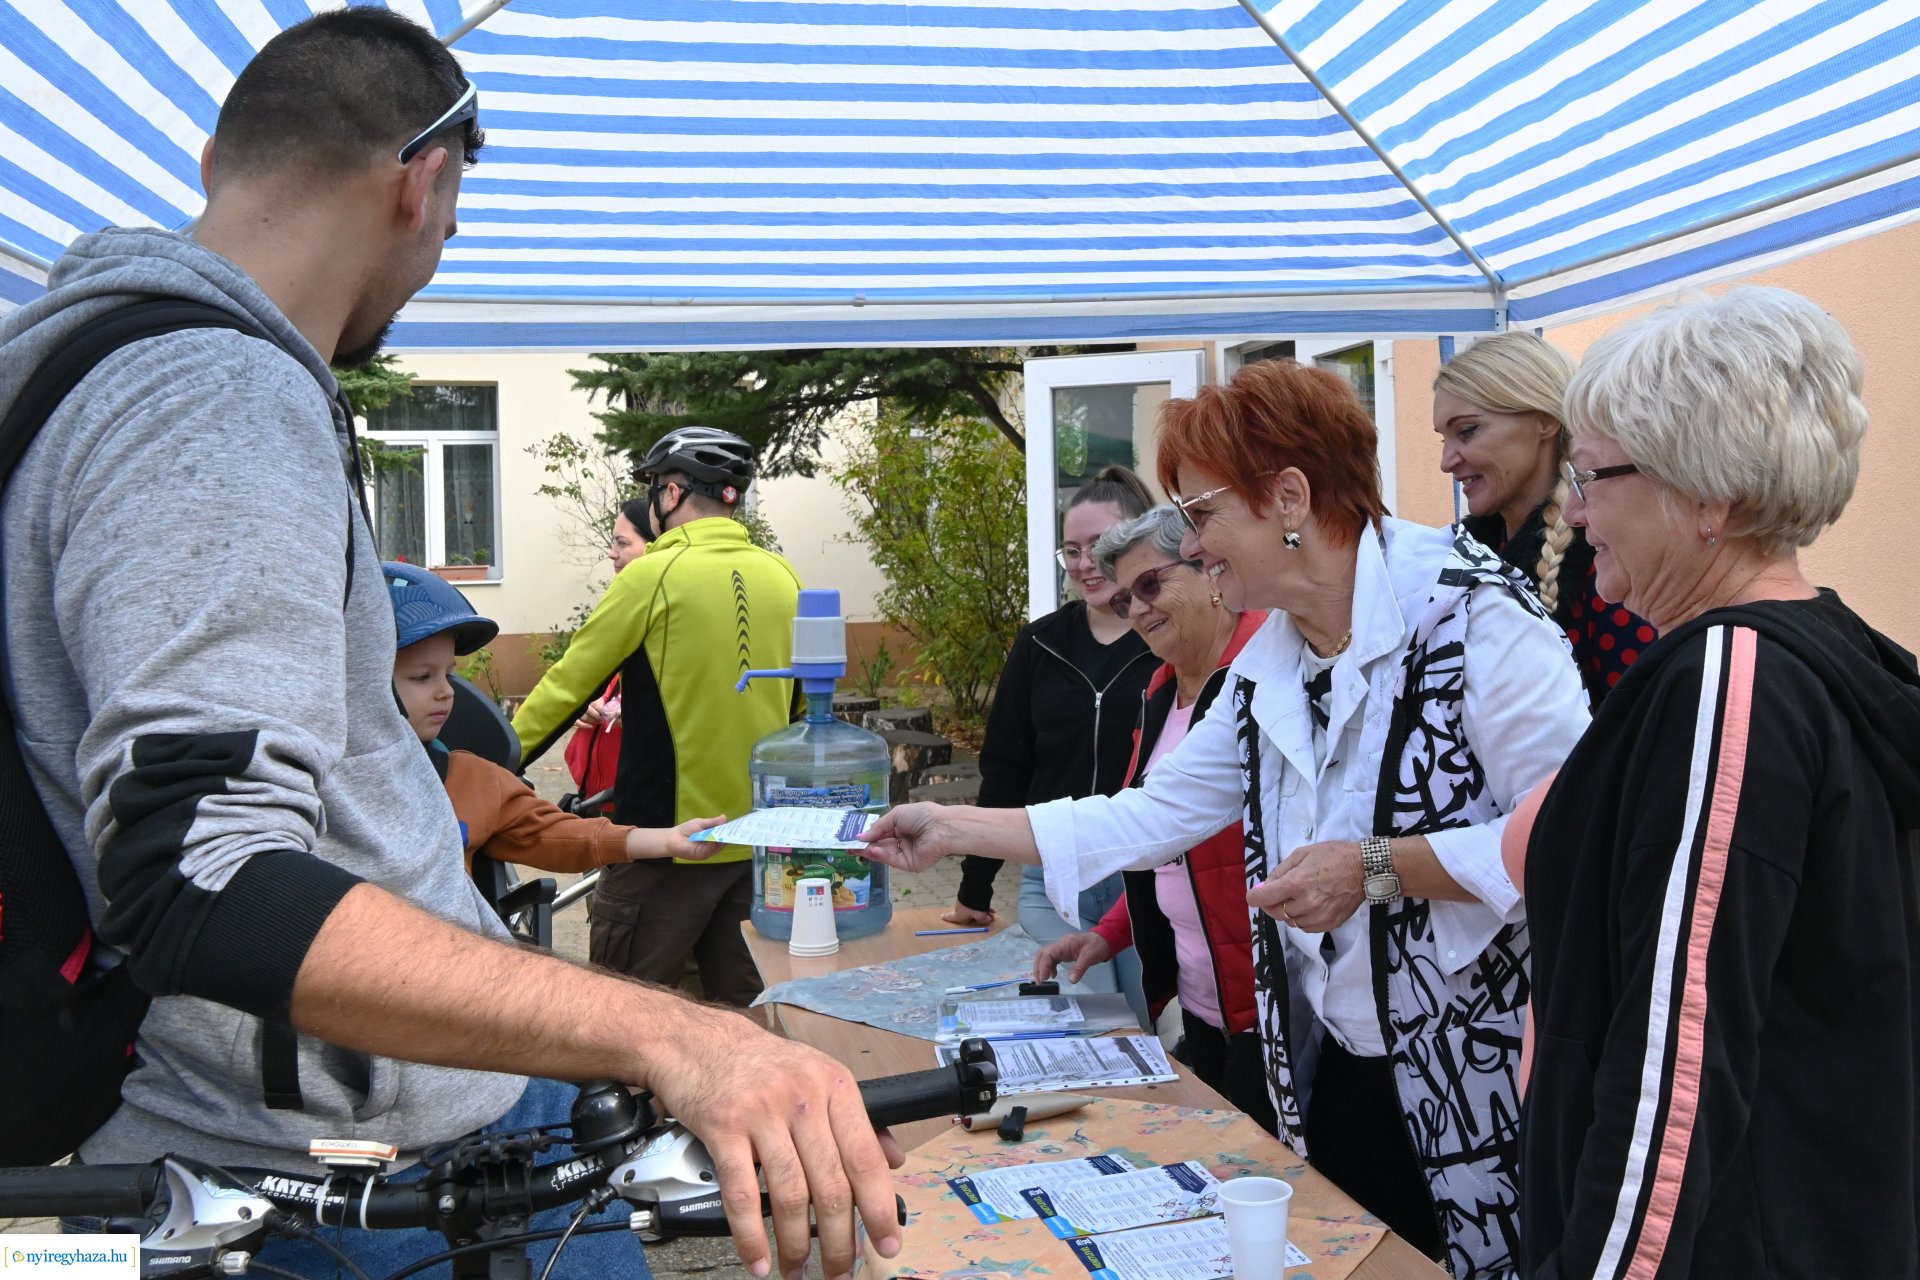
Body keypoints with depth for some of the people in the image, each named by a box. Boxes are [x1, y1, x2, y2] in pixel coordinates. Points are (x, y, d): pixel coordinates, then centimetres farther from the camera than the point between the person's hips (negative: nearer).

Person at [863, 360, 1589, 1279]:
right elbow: (1153, 814, 10)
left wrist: (1375, 869, -23)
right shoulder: (1266, 667, 7)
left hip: (1483, 1083, -7)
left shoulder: (1464, 607, -17)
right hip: (1338, 1071, 7)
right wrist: (954, 831, 9)